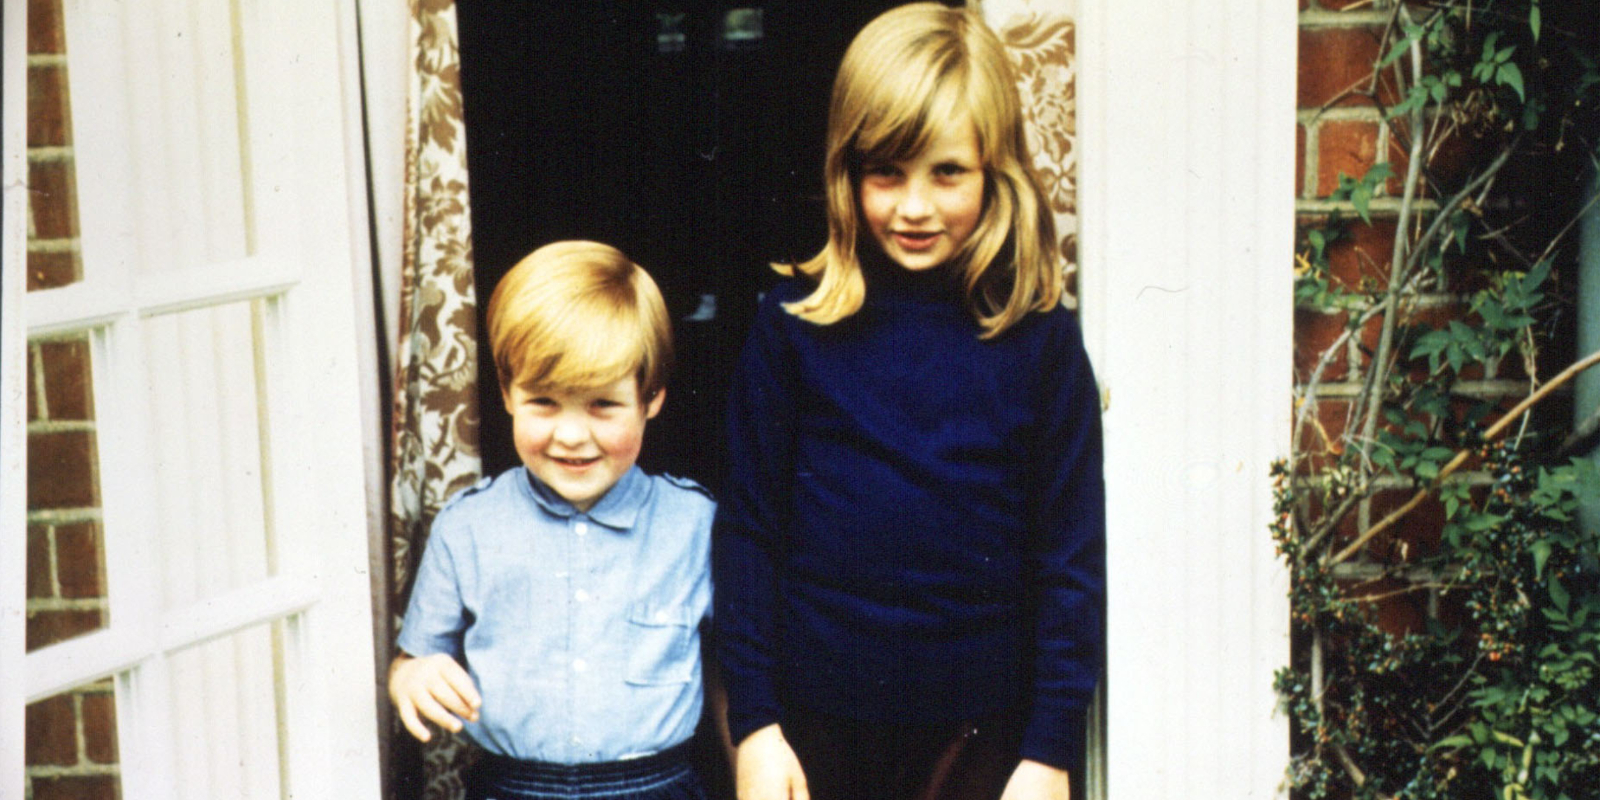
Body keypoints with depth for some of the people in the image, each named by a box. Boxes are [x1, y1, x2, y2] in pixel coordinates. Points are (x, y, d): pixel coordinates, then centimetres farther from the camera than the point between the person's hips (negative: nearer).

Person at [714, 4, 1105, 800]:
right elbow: (748, 530, 0)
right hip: (817, 722, 0)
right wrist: (753, 720, -2)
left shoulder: (1039, 339, -4)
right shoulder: (793, 324, -5)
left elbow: (1072, 555, -1)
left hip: (983, 730, 0)